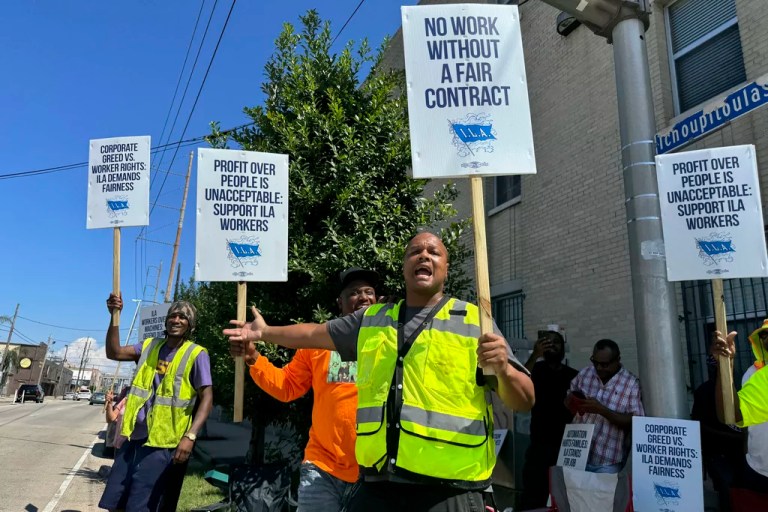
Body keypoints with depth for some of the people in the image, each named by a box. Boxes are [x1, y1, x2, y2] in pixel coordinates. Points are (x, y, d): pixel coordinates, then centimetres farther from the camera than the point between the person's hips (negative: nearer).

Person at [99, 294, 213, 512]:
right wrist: (114, 316, -12)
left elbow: (206, 397, -11)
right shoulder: (149, 346, 9)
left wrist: (190, 436, -22)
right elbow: (114, 352, -1)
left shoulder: (196, 355, -8)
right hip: (135, 436, 6)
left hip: (163, 443, -5)